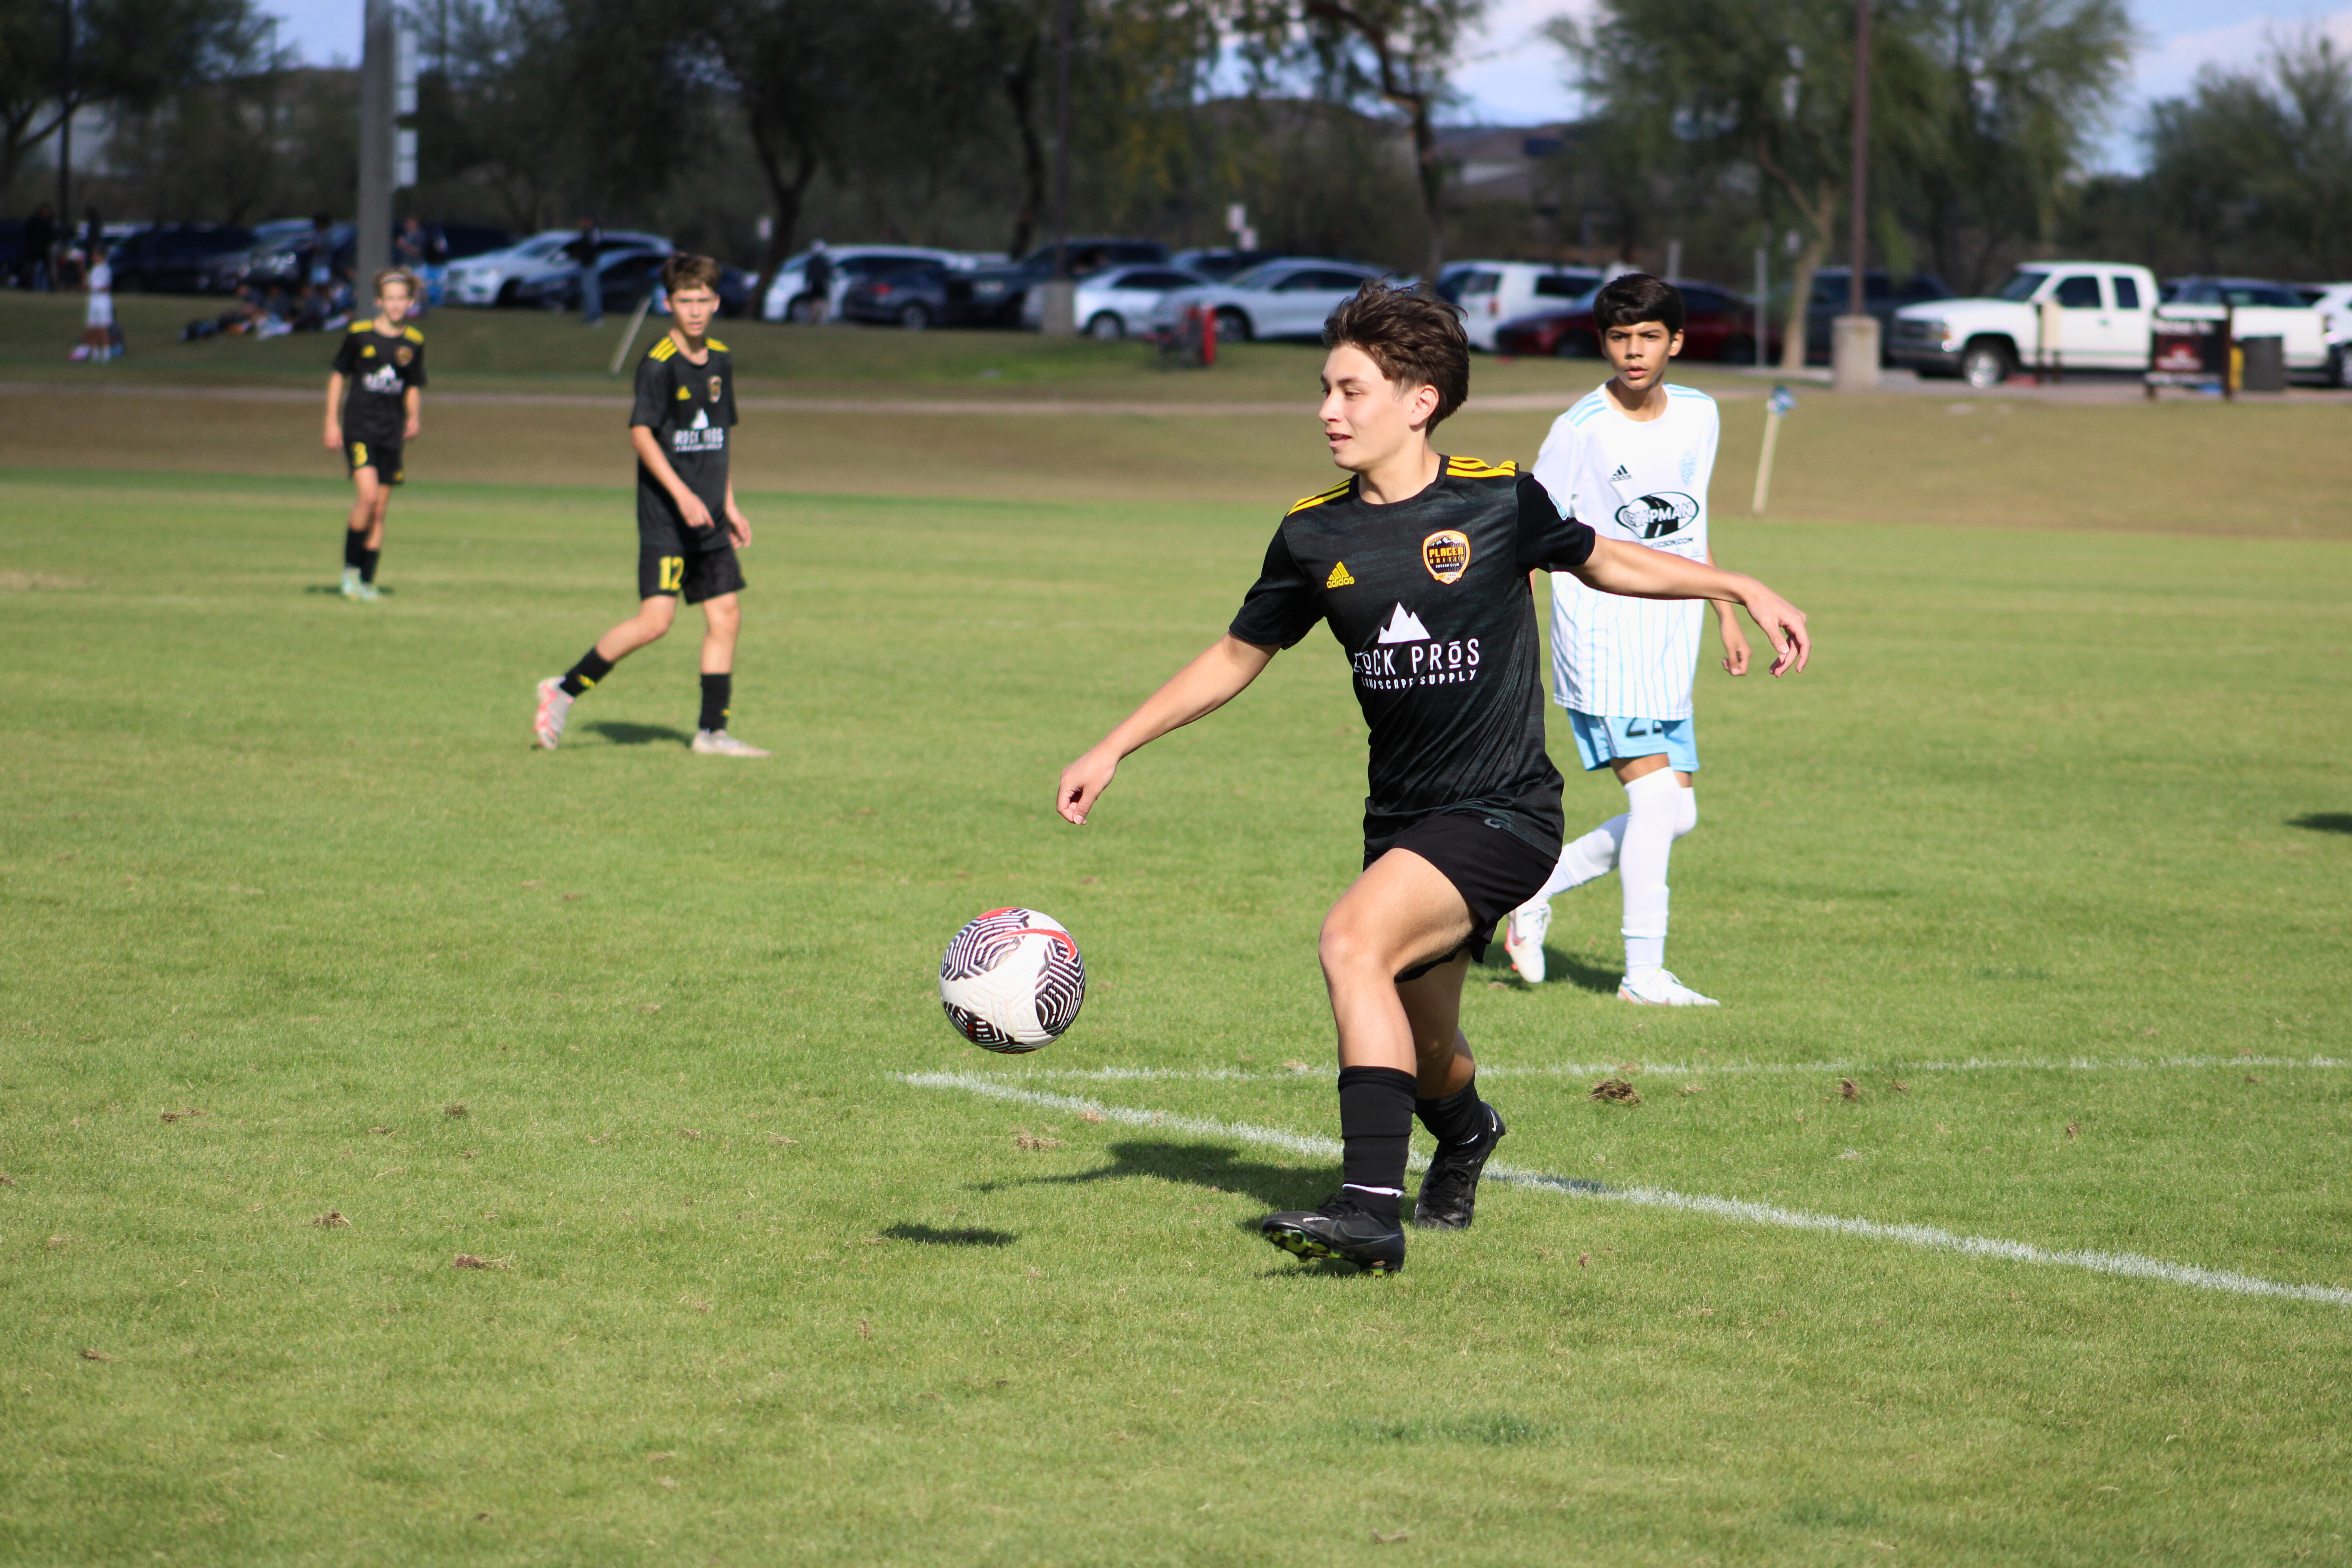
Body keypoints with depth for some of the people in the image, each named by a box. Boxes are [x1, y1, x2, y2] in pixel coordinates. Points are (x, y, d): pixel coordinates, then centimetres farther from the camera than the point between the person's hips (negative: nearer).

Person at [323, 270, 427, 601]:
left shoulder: (414, 343, 7)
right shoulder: (360, 334, -2)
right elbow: (338, 375, 6)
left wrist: (414, 418, -2)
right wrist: (332, 422, 1)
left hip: (392, 433, 4)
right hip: (358, 425, -4)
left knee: (380, 510, 4)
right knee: (368, 493, -20)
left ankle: (366, 583, 10)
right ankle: (350, 569, -5)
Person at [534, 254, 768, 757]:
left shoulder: (721, 360, 12)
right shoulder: (659, 363, -12)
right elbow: (641, 432, -17)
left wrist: (729, 506, 20)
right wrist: (682, 494, -25)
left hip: (707, 517, 7)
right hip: (664, 515, -7)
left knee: (725, 615, 3)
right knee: (655, 619, -14)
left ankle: (713, 731, 9)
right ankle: (564, 690, -1)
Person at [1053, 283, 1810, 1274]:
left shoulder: (1499, 501, -8)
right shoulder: (1315, 534, 1)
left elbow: (1598, 561, 12)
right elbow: (1237, 657, 14)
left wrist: (1740, 589, 6)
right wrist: (1113, 750, 11)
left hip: (1503, 814, -5)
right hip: (1401, 815, 5)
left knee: (1352, 941, -29)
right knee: (1420, 1053, 14)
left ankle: (1372, 1205, -33)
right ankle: (1464, 1137, 53)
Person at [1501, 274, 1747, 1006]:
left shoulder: (1699, 416, 8)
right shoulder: (1581, 430, -11)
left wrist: (1727, 617, 21)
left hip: (1669, 643, 7)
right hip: (1600, 631, -7)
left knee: (1676, 813, 5)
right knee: (1655, 794, -16)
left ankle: (1536, 893, 21)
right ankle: (1644, 974, -11)